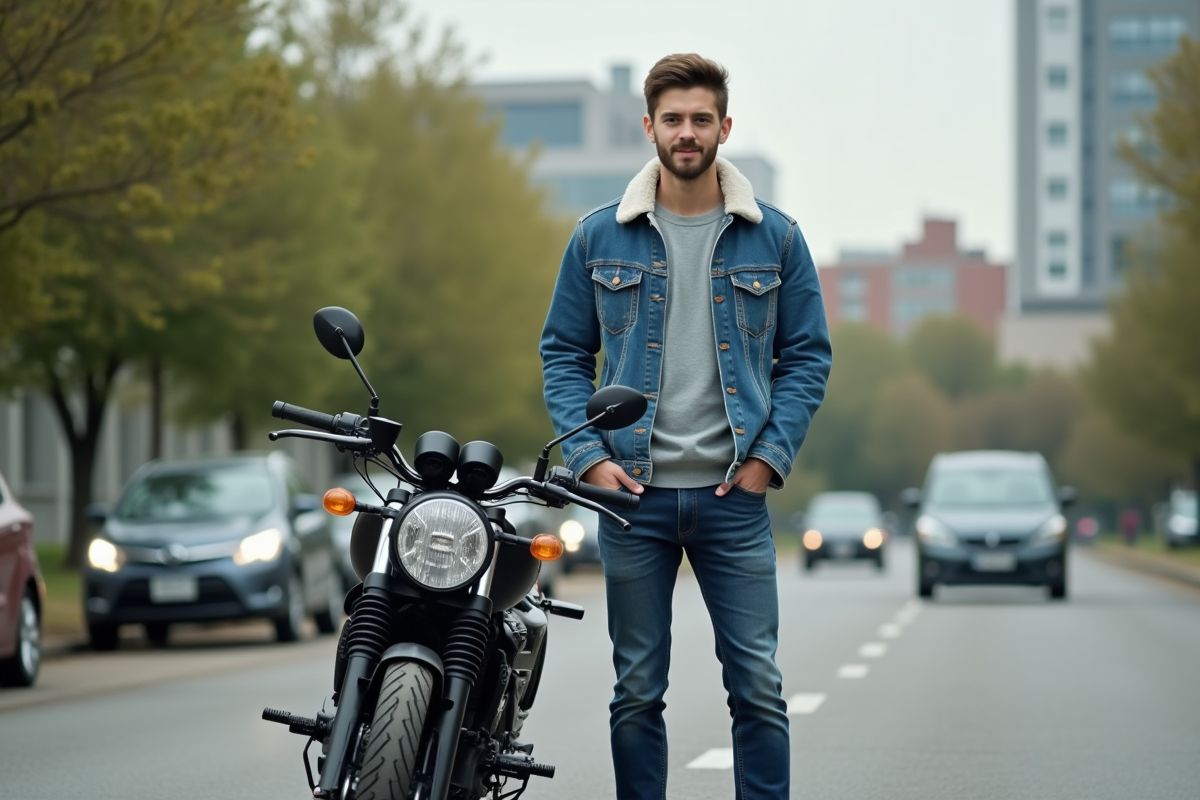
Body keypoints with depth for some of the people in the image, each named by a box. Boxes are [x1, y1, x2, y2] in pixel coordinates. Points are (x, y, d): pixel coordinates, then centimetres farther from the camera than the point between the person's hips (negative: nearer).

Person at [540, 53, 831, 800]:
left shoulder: (775, 236, 4)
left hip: (733, 494, 0)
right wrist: (588, 456, -4)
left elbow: (808, 355, 7)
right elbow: (564, 353, 8)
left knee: (759, 688, -1)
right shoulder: (600, 236, 5)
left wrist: (771, 456, -5)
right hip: (633, 493, 0)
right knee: (637, 691, 6)